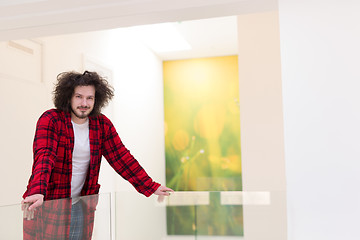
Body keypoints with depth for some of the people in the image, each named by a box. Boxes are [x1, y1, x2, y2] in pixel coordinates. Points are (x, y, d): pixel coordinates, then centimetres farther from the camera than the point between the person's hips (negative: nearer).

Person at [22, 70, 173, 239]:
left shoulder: (103, 125, 2)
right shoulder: (51, 120, -10)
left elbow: (121, 157, 3)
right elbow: (44, 156, -24)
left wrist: (151, 187, -4)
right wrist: (37, 192, -42)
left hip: (81, 205, 4)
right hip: (46, 203, -3)